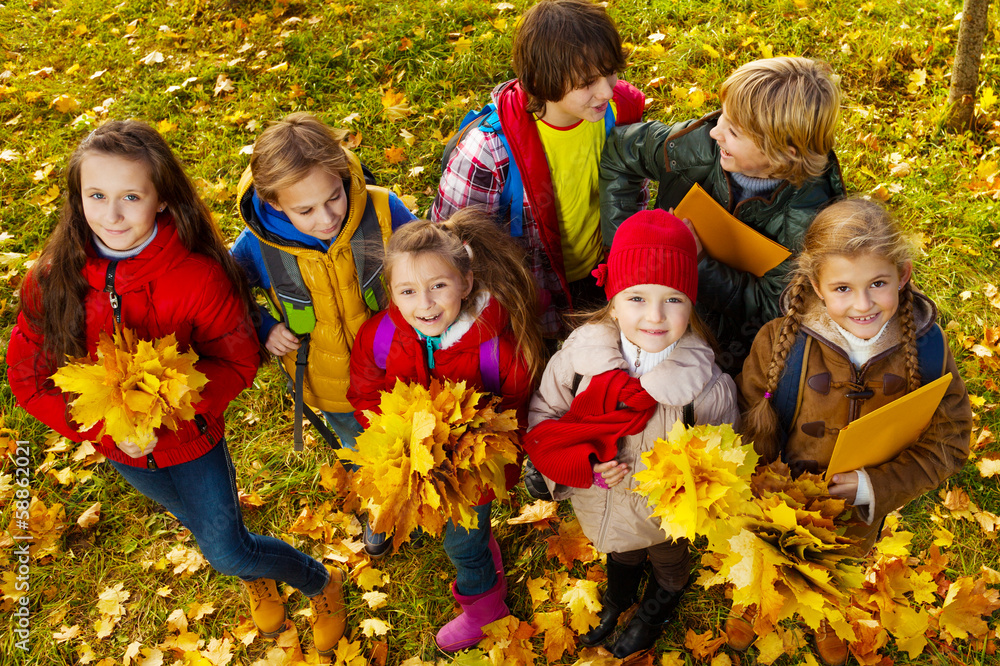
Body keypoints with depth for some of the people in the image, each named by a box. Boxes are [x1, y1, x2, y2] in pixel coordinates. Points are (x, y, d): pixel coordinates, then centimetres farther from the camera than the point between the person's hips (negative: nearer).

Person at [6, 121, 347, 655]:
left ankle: (322, 584, 40)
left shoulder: (199, 276, -29)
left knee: (228, 552, 10)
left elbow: (236, 360, -17)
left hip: (192, 437, -4)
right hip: (119, 450, 4)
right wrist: (108, 427, -25)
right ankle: (257, 577, 61)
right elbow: (29, 376, -12)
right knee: (205, 527, 28)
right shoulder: (53, 279, -21)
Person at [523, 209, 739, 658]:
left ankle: (657, 608, 70)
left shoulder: (705, 383, -30)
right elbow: (541, 418, -13)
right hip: (598, 505, 2)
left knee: (669, 563, 33)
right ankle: (618, 597, 72)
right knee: (618, 555, 36)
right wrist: (583, 465, -27)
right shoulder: (580, 355, -26)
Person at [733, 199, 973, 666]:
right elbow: (750, 431, -17)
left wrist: (876, 487, -26)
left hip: (860, 513, 2)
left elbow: (948, 440, -15)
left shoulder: (926, 347, -23)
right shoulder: (780, 342, -28)